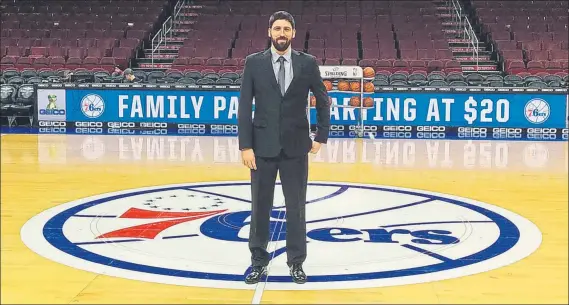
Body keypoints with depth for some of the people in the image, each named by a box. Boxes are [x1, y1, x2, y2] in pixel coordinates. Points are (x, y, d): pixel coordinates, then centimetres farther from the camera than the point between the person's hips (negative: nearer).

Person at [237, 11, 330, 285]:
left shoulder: (308, 63, 1)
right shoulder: (254, 62, -1)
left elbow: (323, 101, 10)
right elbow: (244, 106, -3)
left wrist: (321, 137, 5)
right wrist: (245, 146, -9)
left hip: (296, 147, 0)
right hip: (263, 146, 0)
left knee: (296, 207, 7)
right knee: (260, 207, 8)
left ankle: (296, 262, 21)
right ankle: (259, 262, 21)